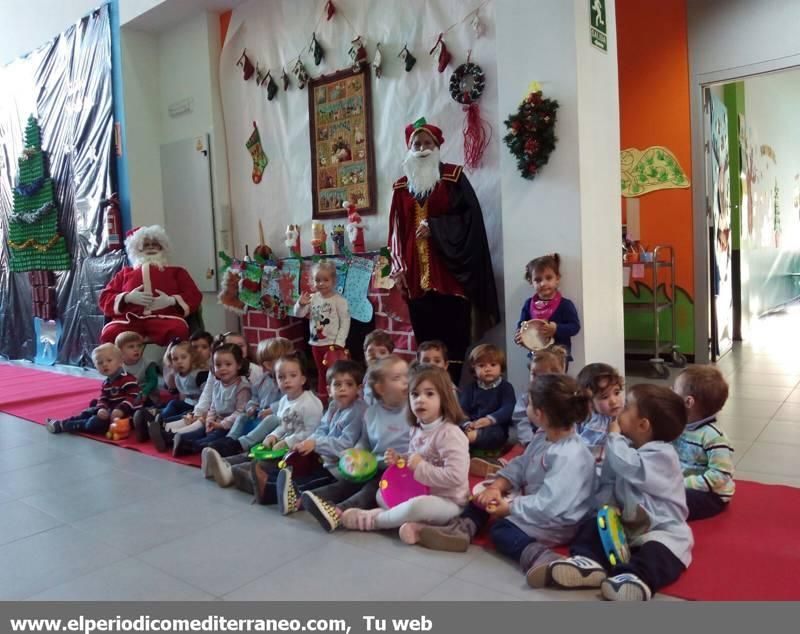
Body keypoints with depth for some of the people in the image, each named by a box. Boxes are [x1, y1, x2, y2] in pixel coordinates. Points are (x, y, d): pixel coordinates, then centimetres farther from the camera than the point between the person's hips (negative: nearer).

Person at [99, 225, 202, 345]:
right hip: (131, 319, 2)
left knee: (178, 331, -40)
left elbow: (194, 296, 16)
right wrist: (128, 297, 0)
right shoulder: (125, 273, 33)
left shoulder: (176, 272, 30)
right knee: (110, 334, -36)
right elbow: (105, 299, 22)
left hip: (164, 317, -1)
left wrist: (171, 300, -5)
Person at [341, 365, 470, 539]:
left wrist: (421, 467, -24)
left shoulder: (450, 434, -22)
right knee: (382, 493, 12)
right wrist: (399, 460, -1)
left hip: (448, 501, -9)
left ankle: (374, 519, -11)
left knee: (417, 506, -37)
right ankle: (411, 523, -14)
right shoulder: (417, 430, 5)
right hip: (419, 493, 9)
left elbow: (456, 476, -31)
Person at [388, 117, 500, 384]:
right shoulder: (401, 186, 15)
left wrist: (434, 227, -12)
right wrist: (398, 266, 3)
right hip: (417, 275, 3)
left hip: (450, 271, -3)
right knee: (425, 338, 2)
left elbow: (471, 216, -4)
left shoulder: (453, 176, 5)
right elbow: (396, 230, 13)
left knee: (453, 337, -5)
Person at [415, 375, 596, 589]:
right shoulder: (543, 436, -1)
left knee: (501, 530, -21)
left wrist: (509, 508, -24)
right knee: (487, 494, 7)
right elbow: (521, 465, 5)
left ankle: (539, 556, -38)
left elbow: (547, 506, -34)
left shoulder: (569, 458, -32)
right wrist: (496, 487, -11)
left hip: (557, 524, -10)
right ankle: (461, 528, -9)